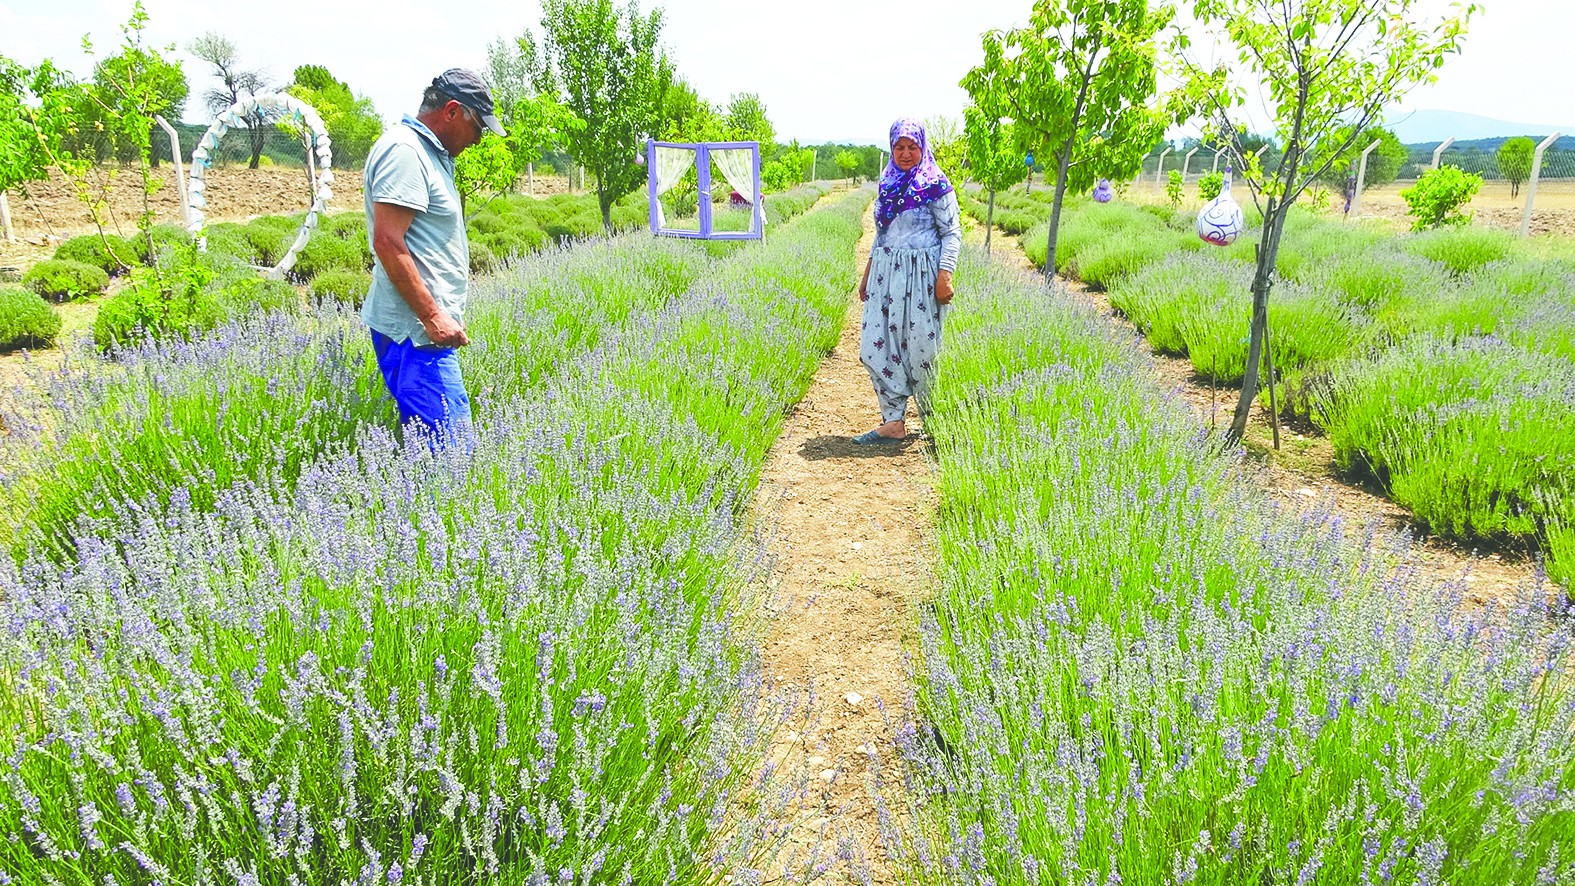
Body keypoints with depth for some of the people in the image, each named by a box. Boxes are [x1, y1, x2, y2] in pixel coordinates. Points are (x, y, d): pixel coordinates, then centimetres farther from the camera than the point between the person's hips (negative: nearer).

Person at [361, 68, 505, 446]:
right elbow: (387, 242, -21)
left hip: (426, 325, 11)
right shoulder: (403, 151, -12)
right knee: (447, 444, -12)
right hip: (416, 330, -11)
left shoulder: (428, 152, 20)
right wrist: (432, 316, -21)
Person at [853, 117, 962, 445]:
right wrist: (867, 274, 19)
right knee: (876, 346, -1)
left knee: (920, 347, -2)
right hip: (886, 274, 6)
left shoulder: (935, 185, -3)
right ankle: (893, 423, 5)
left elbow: (952, 233, -6)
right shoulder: (888, 184, 15)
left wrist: (945, 275, -17)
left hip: (921, 276, -6)